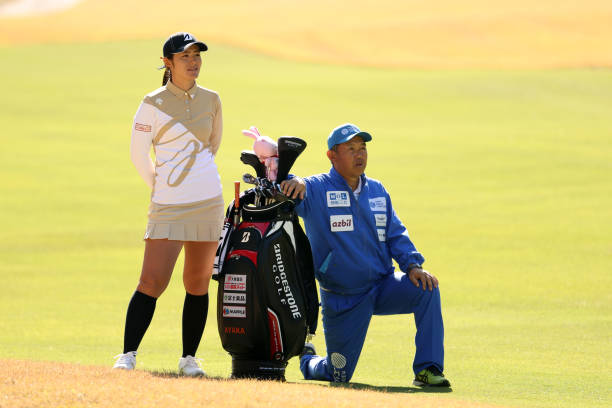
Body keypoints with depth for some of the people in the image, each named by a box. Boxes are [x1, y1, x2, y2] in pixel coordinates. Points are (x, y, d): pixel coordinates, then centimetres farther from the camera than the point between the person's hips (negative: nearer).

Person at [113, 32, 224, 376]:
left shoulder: (211, 100, 8)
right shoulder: (154, 104, -4)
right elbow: (139, 154, 2)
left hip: (209, 203, 4)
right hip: (167, 205, -3)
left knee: (198, 283, 5)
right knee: (153, 281, -11)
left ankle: (189, 358, 13)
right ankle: (128, 355, -7)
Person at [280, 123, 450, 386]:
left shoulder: (377, 191, 10)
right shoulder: (315, 190, -7)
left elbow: (396, 234, 8)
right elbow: (281, 189, -22)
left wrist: (412, 265, -10)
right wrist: (294, 183, -46)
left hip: (383, 286, 4)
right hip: (341, 301, -3)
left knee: (426, 289, -25)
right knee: (339, 375, 0)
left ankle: (428, 369, -20)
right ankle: (307, 360, 37)